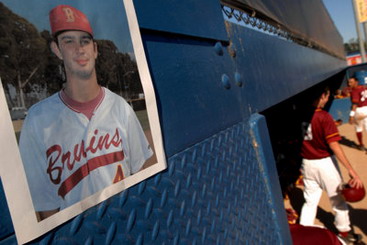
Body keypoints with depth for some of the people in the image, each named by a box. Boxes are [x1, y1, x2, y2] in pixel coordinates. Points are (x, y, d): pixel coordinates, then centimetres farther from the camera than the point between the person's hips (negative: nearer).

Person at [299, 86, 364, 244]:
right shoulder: (324, 117, -18)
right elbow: (334, 145, -23)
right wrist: (351, 170, -23)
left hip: (307, 163, 4)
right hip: (325, 163, -4)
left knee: (310, 201, 16)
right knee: (338, 200, 17)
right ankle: (344, 232, 36)